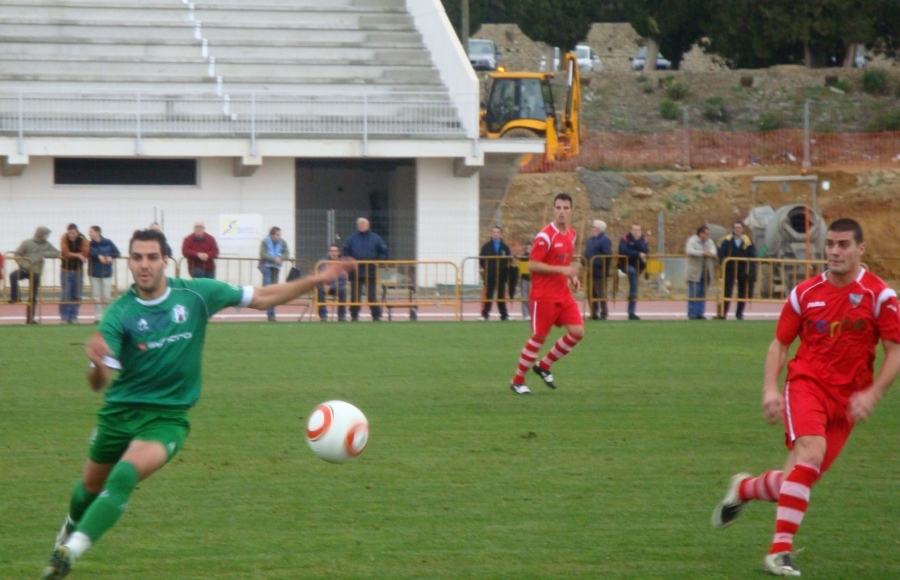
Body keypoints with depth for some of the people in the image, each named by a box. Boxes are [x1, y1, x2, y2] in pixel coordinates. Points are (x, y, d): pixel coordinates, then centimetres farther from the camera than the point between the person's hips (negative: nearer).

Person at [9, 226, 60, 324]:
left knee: (33, 297, 3)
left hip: (36, 273, 2)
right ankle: (14, 297, -22)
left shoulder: (46, 245, 7)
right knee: (13, 276, -33)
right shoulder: (27, 243, -2)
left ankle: (30, 318, 9)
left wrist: (44, 254, -11)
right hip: (24, 270, -2)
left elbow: (57, 253, 1)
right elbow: (17, 254, -2)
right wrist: (23, 265, -15)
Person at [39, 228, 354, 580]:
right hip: (120, 410, 1)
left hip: (168, 416, -1)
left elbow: (260, 299, -1)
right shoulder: (119, 314, -14)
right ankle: (71, 528, 55)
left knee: (124, 476, -27)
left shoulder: (195, 294, -10)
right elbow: (98, 383, -21)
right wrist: (96, 364, -46)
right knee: (91, 485, 20)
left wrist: (316, 281, -9)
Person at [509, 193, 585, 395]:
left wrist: (572, 277, 5)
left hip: (563, 293, 7)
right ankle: (517, 380, 14)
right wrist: (562, 270, -24)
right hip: (544, 295, -7)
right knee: (539, 337, -1)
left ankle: (544, 365, 15)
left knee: (577, 332, -3)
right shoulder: (545, 236, -16)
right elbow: (532, 265, -19)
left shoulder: (571, 234, 9)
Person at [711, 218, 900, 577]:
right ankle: (780, 549, -24)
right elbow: (780, 344, 10)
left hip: (846, 398, 1)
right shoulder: (805, 293, 2)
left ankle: (744, 489, 36)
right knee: (811, 452, -28)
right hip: (807, 383, -1)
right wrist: (770, 389, -4)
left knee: (798, 479, 2)